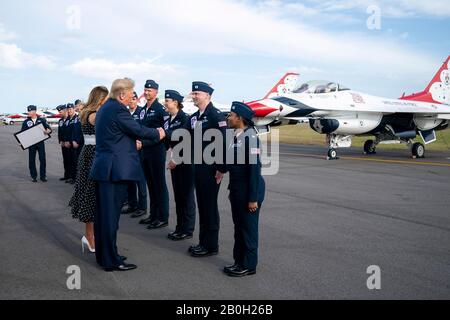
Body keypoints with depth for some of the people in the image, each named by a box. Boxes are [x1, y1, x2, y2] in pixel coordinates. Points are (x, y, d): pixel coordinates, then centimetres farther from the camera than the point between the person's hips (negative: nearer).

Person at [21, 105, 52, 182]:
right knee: (31, 160, 4)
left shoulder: (42, 120, 4)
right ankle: (33, 176, 14)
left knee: (42, 159, -1)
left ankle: (43, 176, 9)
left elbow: (49, 129, 1)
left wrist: (48, 131, -23)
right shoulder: (26, 122, 6)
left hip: (40, 142, -1)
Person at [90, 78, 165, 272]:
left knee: (103, 213, 15)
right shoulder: (118, 109, -15)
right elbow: (138, 130, -11)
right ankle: (111, 261, 5)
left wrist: (132, 143, 27)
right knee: (111, 215, -4)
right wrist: (158, 134, 5)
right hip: (115, 170, -10)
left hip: (103, 168, 10)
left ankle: (103, 255, 26)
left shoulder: (104, 108, 16)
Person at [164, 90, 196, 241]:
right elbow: (167, 141, 7)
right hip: (174, 162, 7)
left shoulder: (185, 118, -11)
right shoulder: (168, 121, 10)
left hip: (185, 162, -7)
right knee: (178, 196, 11)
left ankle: (187, 230, 9)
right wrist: (171, 158, -7)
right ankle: (180, 227, 21)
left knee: (186, 196, 0)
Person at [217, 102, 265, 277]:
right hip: (236, 188, 8)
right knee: (238, 226, 17)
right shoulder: (236, 136, 5)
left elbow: (254, 168, -21)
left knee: (248, 228, 4)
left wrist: (253, 198, -20)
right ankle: (239, 261, 30)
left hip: (248, 190, -8)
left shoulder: (250, 137, -20)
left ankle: (248, 265, 18)